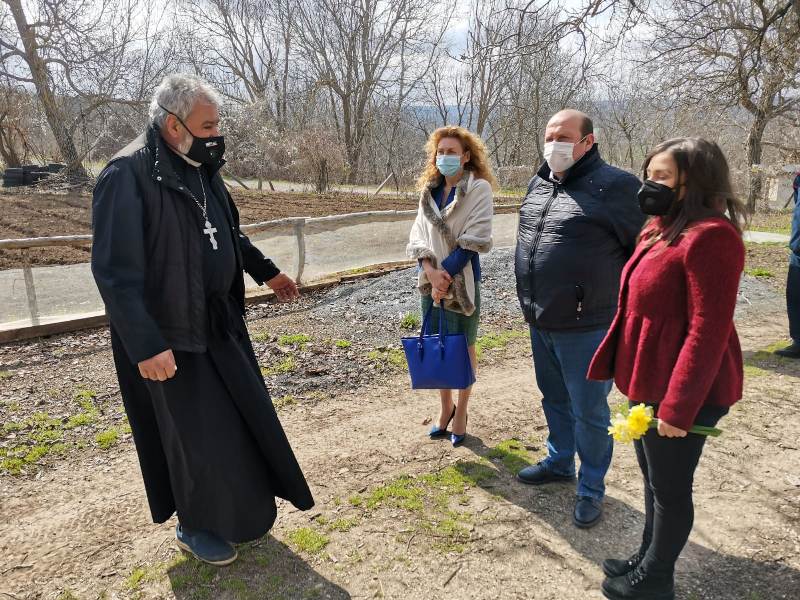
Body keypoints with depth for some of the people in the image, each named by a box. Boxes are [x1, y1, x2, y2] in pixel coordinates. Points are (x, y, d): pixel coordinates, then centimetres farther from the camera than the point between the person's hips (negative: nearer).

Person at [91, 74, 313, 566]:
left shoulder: (202, 168, 5)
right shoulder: (128, 174, -20)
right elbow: (115, 272, -23)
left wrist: (266, 270, 25)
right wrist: (146, 346, -26)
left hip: (221, 323, 8)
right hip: (172, 336, -8)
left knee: (241, 416, 17)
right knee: (197, 434, 5)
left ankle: (240, 508, 40)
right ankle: (196, 526, 30)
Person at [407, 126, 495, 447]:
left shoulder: (479, 189, -7)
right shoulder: (429, 190, 9)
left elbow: (474, 239, -14)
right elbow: (418, 234, 3)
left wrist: (446, 274, -16)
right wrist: (431, 271, -13)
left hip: (462, 279, -5)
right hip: (431, 279, 5)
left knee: (463, 347, 7)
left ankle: (461, 412, 23)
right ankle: (445, 407, 31)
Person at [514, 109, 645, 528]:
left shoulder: (614, 186, -14)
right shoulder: (539, 184, 9)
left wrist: (621, 302, -5)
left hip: (585, 327, -7)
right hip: (540, 322, 7)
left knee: (589, 412, 7)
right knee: (555, 400, 23)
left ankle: (591, 489, 26)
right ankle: (559, 462, 43)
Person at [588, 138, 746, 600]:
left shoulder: (709, 236, -21)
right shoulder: (665, 229, 10)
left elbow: (708, 331, -24)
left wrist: (678, 406, -22)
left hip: (680, 391, -9)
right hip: (652, 384, 9)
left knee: (670, 487, 9)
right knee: (654, 479, 22)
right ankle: (649, 559, 40)